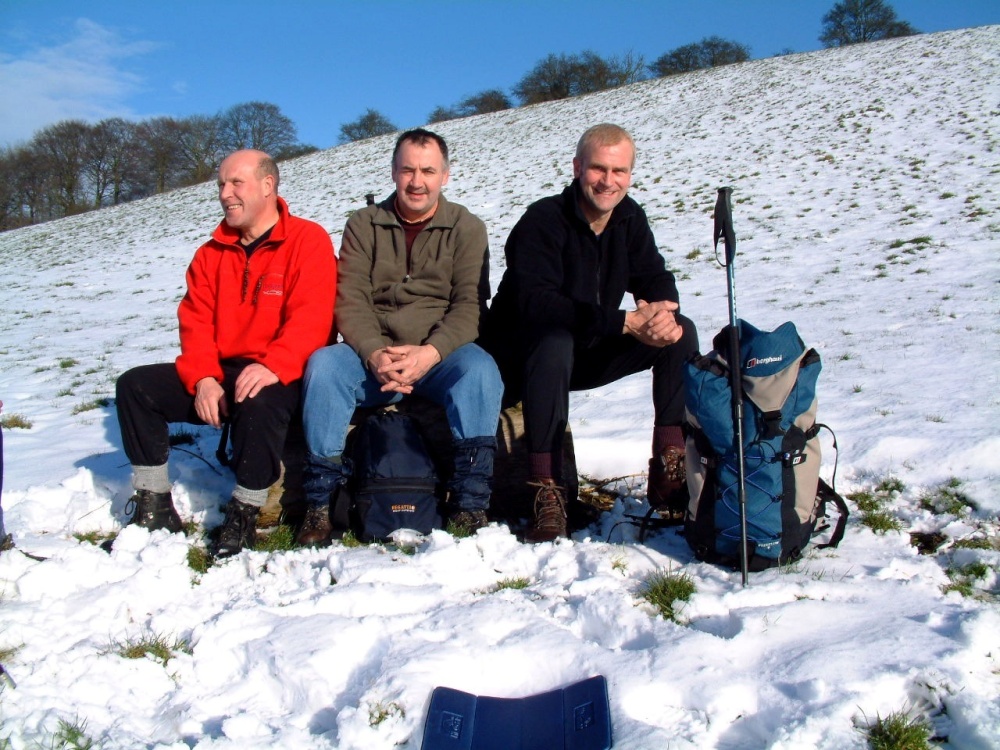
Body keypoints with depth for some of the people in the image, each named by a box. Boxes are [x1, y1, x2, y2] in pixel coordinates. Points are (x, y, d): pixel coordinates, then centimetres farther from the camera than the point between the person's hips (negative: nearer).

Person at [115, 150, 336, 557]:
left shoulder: (308, 239, -4)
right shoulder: (212, 254, 15)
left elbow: (311, 318, -17)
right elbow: (196, 322, 7)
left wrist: (272, 366, -32)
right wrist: (203, 379, -11)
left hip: (281, 376, -6)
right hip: (220, 373, 7)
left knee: (259, 401, -39)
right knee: (134, 385, -7)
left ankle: (243, 515, -20)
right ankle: (154, 507, -3)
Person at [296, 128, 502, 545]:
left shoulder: (467, 228, 7)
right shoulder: (363, 225, 10)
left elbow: (470, 304, -5)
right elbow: (350, 299, -1)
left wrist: (430, 352, -23)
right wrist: (375, 354, -20)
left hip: (441, 357, -1)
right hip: (372, 357, 1)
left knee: (480, 369, -32)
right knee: (323, 364, -27)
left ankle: (469, 506, -25)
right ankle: (319, 502, -19)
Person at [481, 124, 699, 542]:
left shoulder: (630, 218, 0)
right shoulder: (542, 221, -21)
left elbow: (655, 280, -1)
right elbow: (536, 304, -33)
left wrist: (665, 315, -27)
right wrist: (626, 322, -38)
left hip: (590, 353, 7)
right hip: (525, 358, -6)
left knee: (681, 334, -10)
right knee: (556, 343, -40)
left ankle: (670, 469, -8)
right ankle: (546, 490, -34)